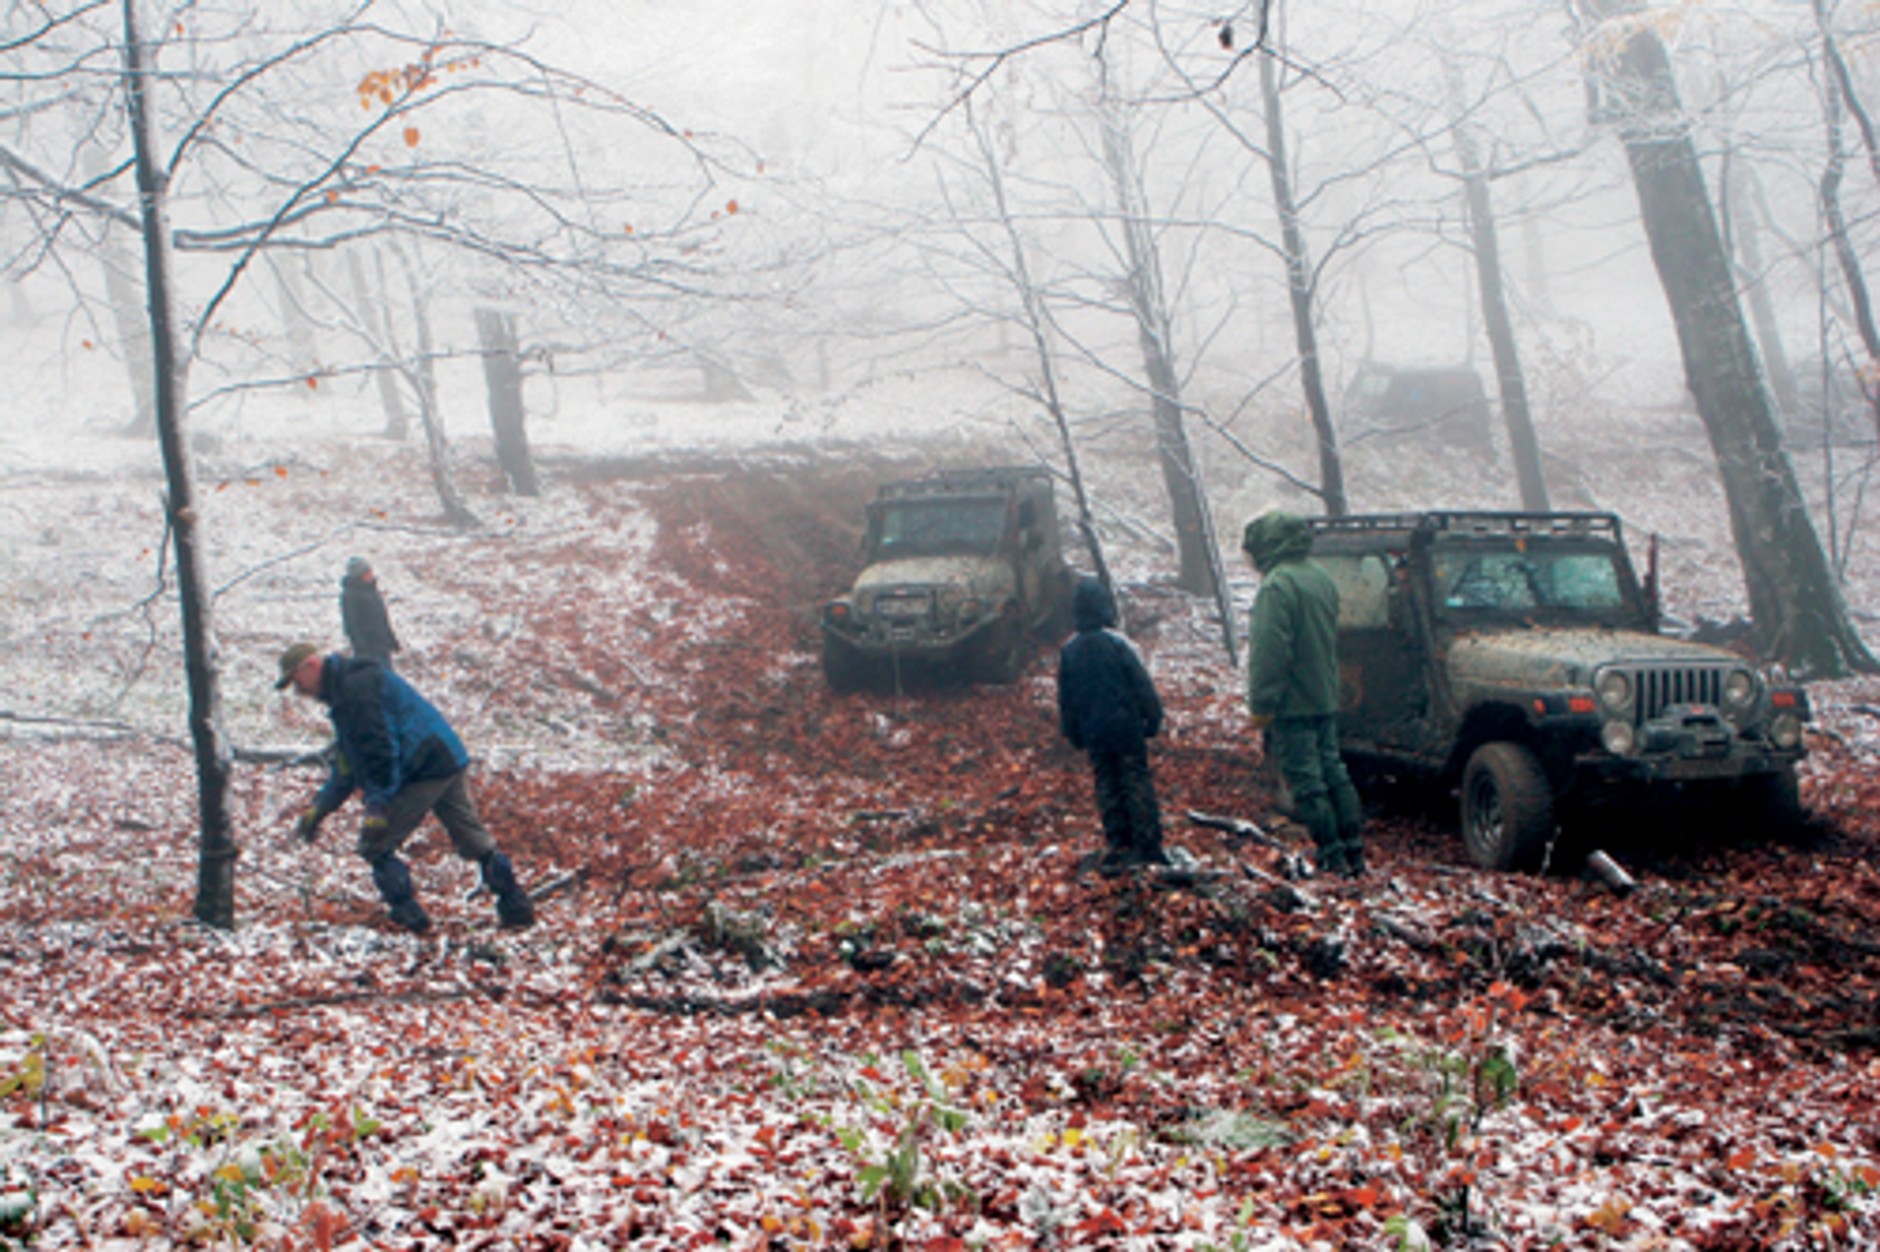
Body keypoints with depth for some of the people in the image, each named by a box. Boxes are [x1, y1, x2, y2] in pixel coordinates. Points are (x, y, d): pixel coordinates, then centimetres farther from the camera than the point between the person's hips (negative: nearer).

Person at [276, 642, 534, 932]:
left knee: (376, 845, -1)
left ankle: (408, 914, 1)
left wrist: (378, 805, -20)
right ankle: (517, 907, 23)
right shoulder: (344, 689, 22)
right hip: (450, 762, 11)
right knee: (474, 840, 18)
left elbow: (380, 751, -21)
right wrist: (318, 809, 21)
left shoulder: (355, 688, -13)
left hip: (425, 768, -11)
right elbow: (349, 762, 25)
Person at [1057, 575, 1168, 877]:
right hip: (1126, 726, -4)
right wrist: (1153, 719, 1)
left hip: (1093, 731, 4)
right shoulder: (1118, 643, -14)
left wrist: (1073, 734, 17)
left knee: (1106, 784, 11)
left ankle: (1117, 845, 12)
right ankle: (1147, 844, 2)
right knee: (1137, 781, 3)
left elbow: (1065, 698, 8)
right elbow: (1142, 686, -10)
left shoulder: (1068, 650, 0)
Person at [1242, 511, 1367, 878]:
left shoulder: (1277, 585, -18)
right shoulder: (1321, 576, 12)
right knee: (1333, 772, 15)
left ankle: (1331, 857, -2)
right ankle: (1354, 851, 17)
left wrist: (1261, 704, -19)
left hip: (1293, 705, -9)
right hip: (1326, 698, 9)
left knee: (1306, 782, -4)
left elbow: (1269, 651, -22)